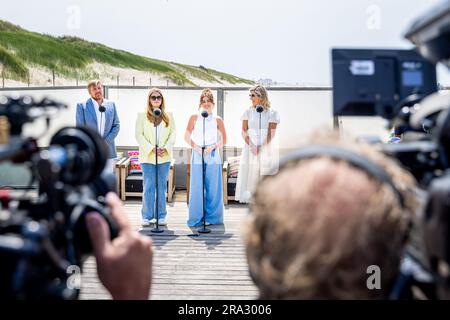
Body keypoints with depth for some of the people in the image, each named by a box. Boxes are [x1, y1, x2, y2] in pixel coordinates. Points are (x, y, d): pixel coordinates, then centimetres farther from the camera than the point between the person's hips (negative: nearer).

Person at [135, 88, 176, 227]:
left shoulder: (168, 116, 11)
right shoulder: (142, 116, 5)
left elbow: (173, 133, 6)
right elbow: (139, 135, -1)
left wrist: (166, 148, -10)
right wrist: (151, 148, -13)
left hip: (164, 157, 2)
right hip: (148, 157, -2)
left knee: (162, 187, 6)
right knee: (148, 187, -2)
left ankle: (161, 216, 13)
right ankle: (147, 216, 6)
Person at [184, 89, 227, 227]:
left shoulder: (217, 120, 9)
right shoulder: (194, 117, 9)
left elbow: (224, 140, 7)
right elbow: (187, 136, 7)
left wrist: (213, 147, -9)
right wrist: (195, 147, -9)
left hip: (213, 156, 0)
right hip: (197, 156, 0)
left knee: (213, 187, 0)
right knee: (197, 187, -1)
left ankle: (211, 217, 12)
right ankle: (196, 218, 10)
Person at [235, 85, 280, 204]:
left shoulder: (271, 112, 1)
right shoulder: (248, 112, 7)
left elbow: (271, 133, -5)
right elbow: (244, 131, 2)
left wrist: (262, 147, -17)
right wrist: (251, 145, -13)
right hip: (250, 148, 2)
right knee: (250, 173, -2)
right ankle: (250, 198, 5)